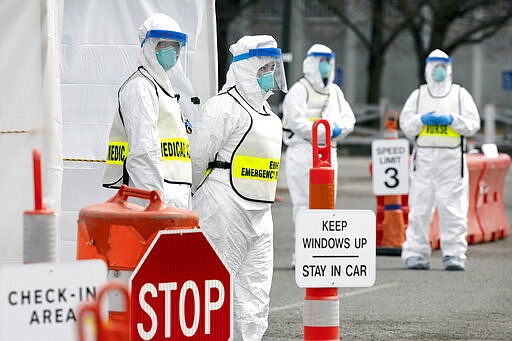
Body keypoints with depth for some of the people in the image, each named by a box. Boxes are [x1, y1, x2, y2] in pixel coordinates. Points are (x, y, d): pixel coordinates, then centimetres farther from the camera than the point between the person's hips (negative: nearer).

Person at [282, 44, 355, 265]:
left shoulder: (334, 91, 19)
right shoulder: (299, 91, -4)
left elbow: (348, 118, 13)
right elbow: (297, 123, -16)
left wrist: (339, 129, -9)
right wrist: (325, 131, -18)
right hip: (303, 152, -7)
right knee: (305, 203, -10)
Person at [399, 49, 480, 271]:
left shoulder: (460, 94, 12)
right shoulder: (418, 95, 16)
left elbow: (473, 124, 4)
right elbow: (405, 124, 9)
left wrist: (452, 120, -11)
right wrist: (422, 119, -9)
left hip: (452, 159, -1)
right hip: (424, 157, 1)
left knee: (453, 210, -4)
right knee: (419, 208, -2)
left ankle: (454, 255, -2)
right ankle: (416, 254, 2)